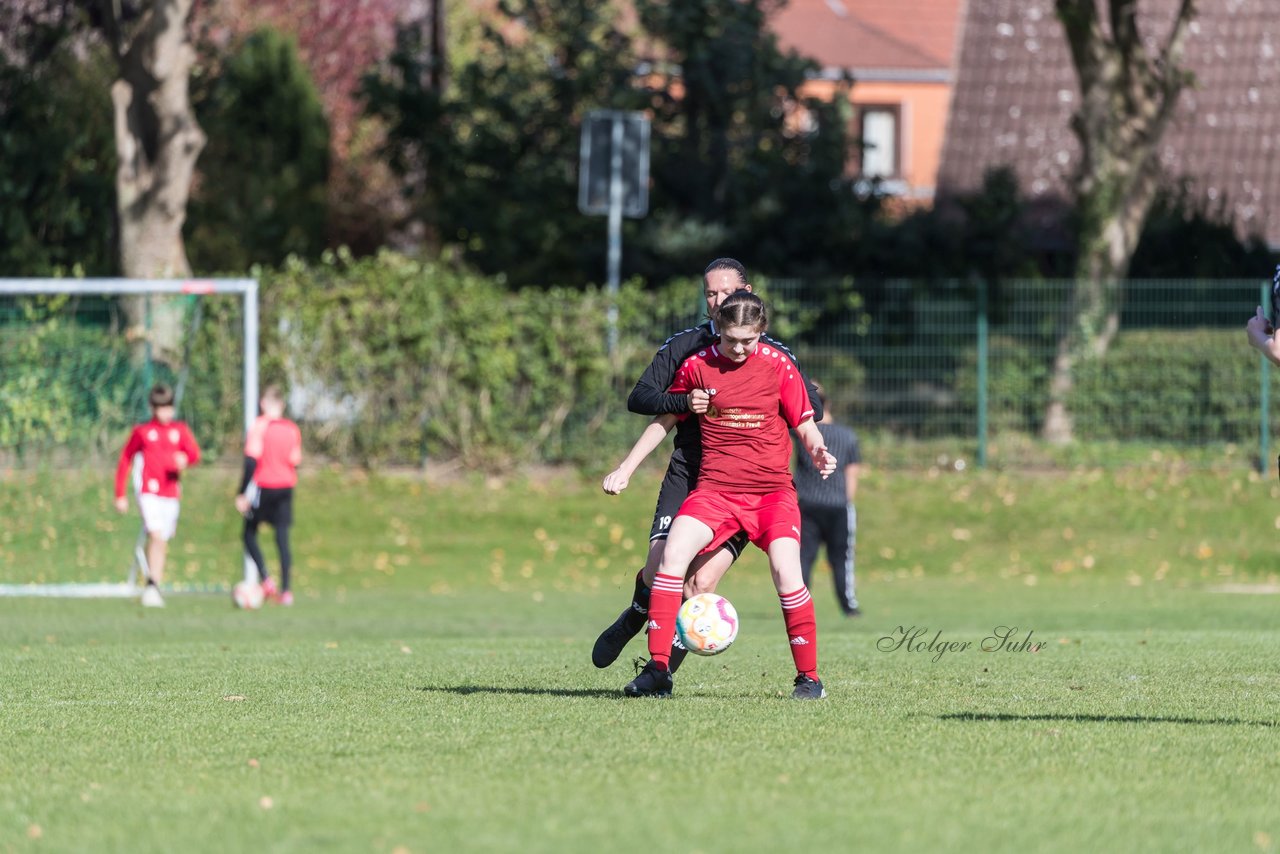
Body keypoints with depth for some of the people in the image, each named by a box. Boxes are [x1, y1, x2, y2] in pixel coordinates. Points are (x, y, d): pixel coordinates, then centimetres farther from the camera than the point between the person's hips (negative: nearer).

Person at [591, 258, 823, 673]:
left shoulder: (774, 354, 5)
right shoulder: (683, 346, 8)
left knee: (701, 582, -13)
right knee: (659, 570, -13)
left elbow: (813, 409, 3)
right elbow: (638, 398, 1)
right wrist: (684, 402, -18)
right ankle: (632, 621, 21)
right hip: (687, 477, 1)